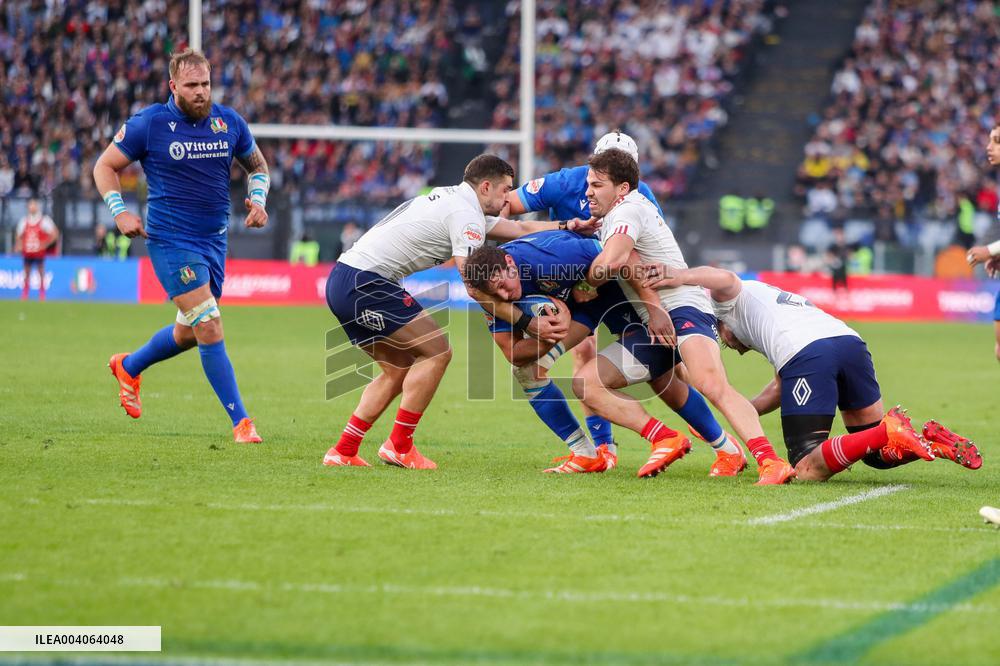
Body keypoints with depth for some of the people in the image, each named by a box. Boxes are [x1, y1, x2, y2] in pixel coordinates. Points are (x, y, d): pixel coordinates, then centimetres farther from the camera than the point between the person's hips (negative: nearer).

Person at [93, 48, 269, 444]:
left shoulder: (229, 122, 3)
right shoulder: (149, 124, -9)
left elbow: (257, 164, 19)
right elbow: (105, 166, 2)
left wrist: (257, 199, 0)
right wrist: (119, 210, -12)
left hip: (214, 240, 6)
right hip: (171, 241, -6)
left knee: (189, 332, 16)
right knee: (209, 327, -15)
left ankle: (128, 367, 45)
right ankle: (240, 421, -11)